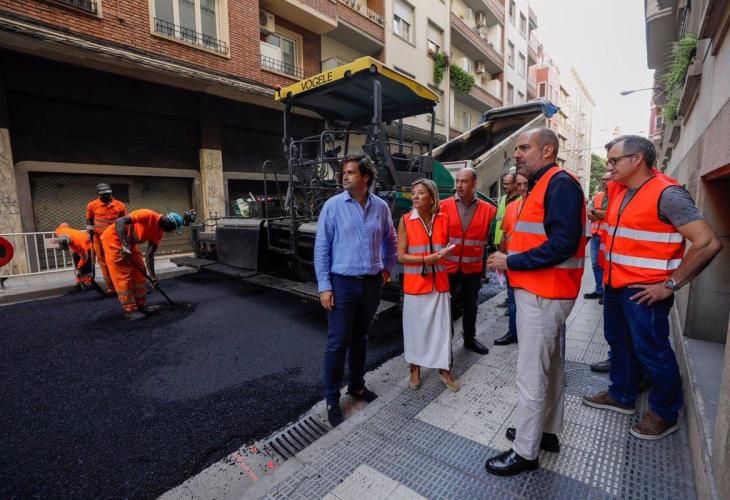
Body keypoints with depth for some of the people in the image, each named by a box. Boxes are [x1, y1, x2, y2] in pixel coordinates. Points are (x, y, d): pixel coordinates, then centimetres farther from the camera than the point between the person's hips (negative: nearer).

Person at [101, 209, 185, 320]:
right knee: (124, 276, -8)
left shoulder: (159, 232, -2)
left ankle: (141, 305, 17)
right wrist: (125, 245, -41)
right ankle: (129, 310, -1)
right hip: (113, 238, -9)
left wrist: (152, 276, -7)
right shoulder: (148, 215, -26)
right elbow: (119, 222, -33)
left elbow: (149, 255, 0)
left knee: (139, 273, 8)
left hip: (129, 243, 9)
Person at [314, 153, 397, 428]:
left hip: (372, 283, 3)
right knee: (337, 343, 2)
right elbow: (321, 248, -7)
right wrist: (324, 286, -10)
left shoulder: (381, 207, 2)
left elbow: (390, 240, 18)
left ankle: (357, 385, 36)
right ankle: (332, 399, 19)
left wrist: (388, 267, 17)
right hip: (342, 283, -3)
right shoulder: (333, 205, -7)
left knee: (360, 338, 18)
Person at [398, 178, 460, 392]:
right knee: (416, 326, 9)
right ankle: (415, 368, 28)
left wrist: (444, 254, -5)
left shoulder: (443, 218, 0)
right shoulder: (405, 221, -7)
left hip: (439, 282, 2)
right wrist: (427, 259, -17)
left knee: (442, 325, 8)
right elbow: (401, 256, -8)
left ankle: (444, 369, 26)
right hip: (415, 282, -2)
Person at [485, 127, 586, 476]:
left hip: (542, 294, -10)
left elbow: (563, 243, -25)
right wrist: (512, 258, 3)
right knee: (550, 367, 20)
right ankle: (547, 432, 38)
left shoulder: (560, 183, -15)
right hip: (543, 291, 10)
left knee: (531, 375, 0)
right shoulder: (543, 185, 16)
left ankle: (525, 452, 17)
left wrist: (511, 262, -19)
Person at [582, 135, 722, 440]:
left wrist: (671, 284, -19)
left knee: (651, 351, 5)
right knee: (619, 342, 19)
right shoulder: (619, 192, 8)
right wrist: (609, 273, 12)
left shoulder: (667, 194, -16)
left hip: (644, 291, -8)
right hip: (615, 286, 8)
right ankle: (621, 396, 38)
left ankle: (665, 414, 27)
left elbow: (708, 243, -20)